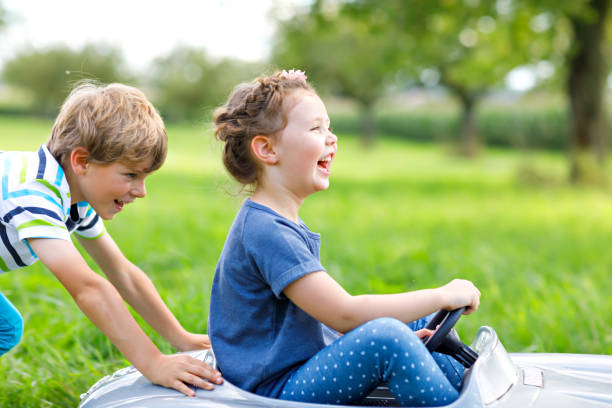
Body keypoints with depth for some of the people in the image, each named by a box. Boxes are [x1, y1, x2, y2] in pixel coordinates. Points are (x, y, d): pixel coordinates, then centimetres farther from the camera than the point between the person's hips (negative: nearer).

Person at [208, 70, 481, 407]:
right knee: (386, 337, -30)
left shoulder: (283, 224, 13)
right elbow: (342, 313, -25)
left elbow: (326, 309, 15)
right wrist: (444, 296, -18)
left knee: (419, 323, 15)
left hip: (303, 369, 11)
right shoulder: (265, 231, -21)